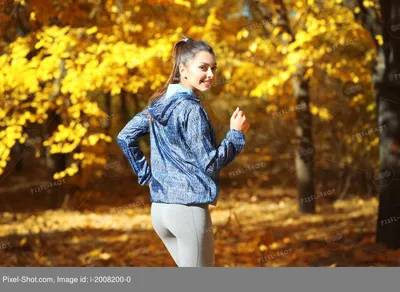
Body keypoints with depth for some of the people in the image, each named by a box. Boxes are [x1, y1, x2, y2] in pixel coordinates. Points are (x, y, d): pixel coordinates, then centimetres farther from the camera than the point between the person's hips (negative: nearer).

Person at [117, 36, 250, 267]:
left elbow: (125, 137, 16)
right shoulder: (191, 110, -14)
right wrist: (237, 133, -6)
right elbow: (210, 164, -15)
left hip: (160, 208, 8)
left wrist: (145, 174, 16)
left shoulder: (159, 103, 10)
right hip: (188, 207, -8)